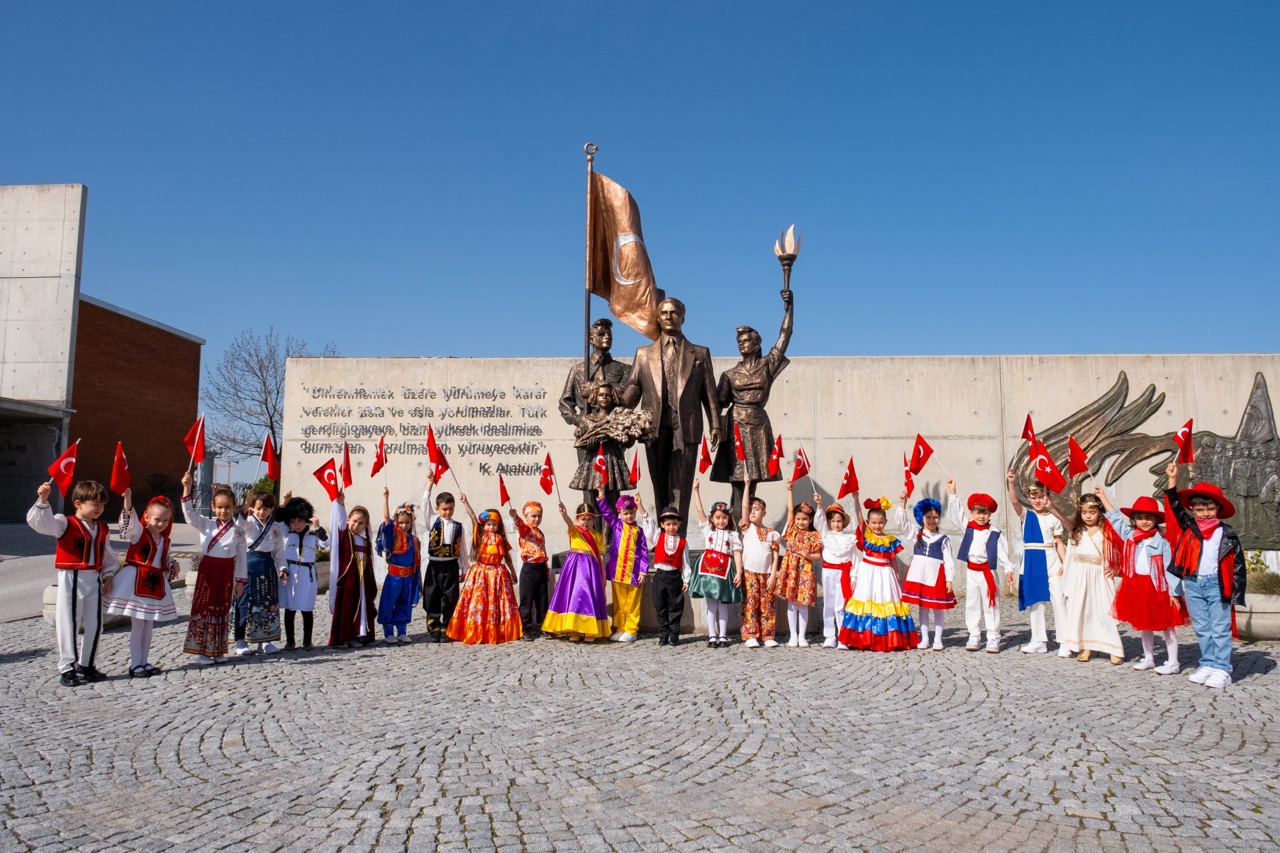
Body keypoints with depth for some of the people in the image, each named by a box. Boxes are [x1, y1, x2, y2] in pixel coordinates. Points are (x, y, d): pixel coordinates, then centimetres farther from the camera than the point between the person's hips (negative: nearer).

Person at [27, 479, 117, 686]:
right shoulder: (64, 524, -7)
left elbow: (109, 556, 18)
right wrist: (43, 500, -35)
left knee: (95, 625, 10)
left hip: (94, 581, 5)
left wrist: (108, 575, 7)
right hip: (71, 581, -5)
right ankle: (67, 669, 8)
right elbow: (39, 521, -23)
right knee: (68, 625, 0)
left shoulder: (102, 529, 9)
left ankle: (87, 665, 24)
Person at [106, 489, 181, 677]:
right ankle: (135, 665, 8)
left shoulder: (165, 539, 9)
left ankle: (144, 662, 23)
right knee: (137, 625, -1)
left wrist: (173, 564, -1)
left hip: (155, 585, 6)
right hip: (137, 583, -6)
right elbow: (130, 521, -31)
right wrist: (127, 499, -46)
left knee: (149, 626, 13)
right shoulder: (138, 532, -9)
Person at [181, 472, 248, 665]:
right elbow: (189, 513, -14)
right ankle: (201, 651, 8)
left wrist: (241, 580, 3)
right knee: (203, 608, 0)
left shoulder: (238, 531, 1)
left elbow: (242, 557, 4)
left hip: (226, 573, 1)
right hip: (207, 570, -1)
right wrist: (187, 488, -25)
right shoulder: (206, 524, 1)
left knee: (222, 610, 9)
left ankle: (217, 650, 20)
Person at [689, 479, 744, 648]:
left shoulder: (733, 535, 8)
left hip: (724, 571, -1)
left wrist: (739, 572, -8)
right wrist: (696, 490, 5)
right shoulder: (708, 530, 11)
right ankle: (712, 636, 8)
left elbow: (737, 554, 2)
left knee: (723, 605, 5)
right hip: (708, 570, 1)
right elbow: (699, 509, 7)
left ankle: (723, 636, 11)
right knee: (711, 604, 4)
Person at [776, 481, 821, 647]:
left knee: (803, 604, 4)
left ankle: (802, 636, 12)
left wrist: (809, 556, -18)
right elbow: (790, 510, 5)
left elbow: (818, 555, 2)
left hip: (805, 571, -2)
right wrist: (790, 490, 4)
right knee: (791, 602, 5)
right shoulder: (792, 530, 7)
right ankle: (793, 635, 12)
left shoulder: (814, 536, 2)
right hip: (790, 569, 2)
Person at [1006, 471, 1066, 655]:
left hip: (1051, 562, -2)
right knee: (1034, 602, 8)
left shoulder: (1053, 519, 3)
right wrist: (1012, 483, -29)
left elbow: (1059, 543, 4)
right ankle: (1039, 641, 17)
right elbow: (1014, 501, -13)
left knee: (1058, 601, -5)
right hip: (1032, 563, 2)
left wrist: (1066, 563, -8)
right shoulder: (1026, 516, 4)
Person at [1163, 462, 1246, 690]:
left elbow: (1238, 564, 0)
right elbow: (1175, 507, 0)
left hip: (1216, 584, -3)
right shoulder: (1188, 528, 4)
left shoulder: (1227, 534, -2)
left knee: (1220, 629, 1)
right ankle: (1207, 664, 21)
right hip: (1193, 584, 3)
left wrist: (1237, 592, -4)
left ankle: (1222, 669, 5)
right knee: (1201, 628, 12)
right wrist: (1172, 480, -6)